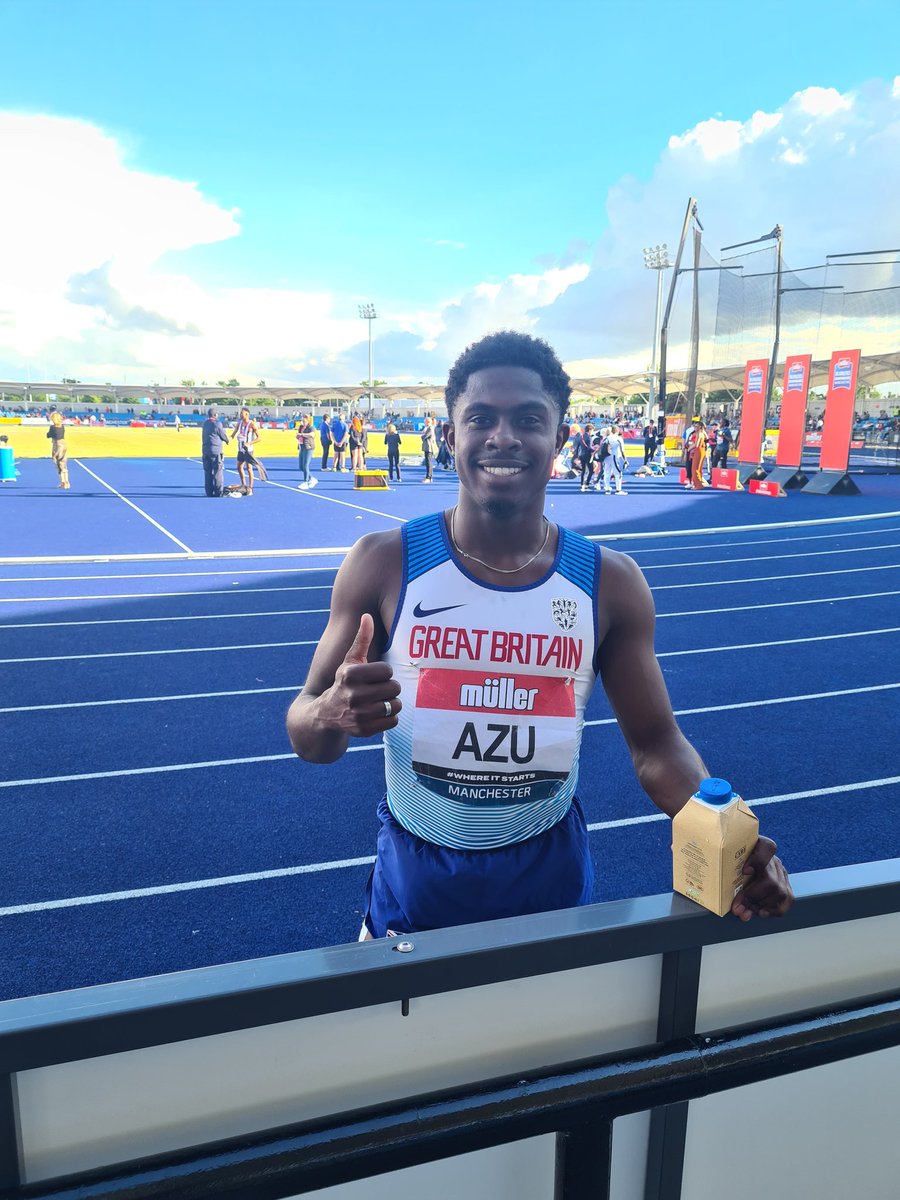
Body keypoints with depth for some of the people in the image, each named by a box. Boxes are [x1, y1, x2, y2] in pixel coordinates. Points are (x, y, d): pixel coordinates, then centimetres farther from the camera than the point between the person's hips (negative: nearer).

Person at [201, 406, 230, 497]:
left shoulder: (204, 424, 10)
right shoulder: (217, 423, -10)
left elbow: (204, 437, 14)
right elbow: (223, 436, -3)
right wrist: (228, 440, 18)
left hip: (206, 451, 6)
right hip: (216, 451, -6)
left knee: (208, 472, 8)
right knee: (218, 472, -2)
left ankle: (209, 492, 10)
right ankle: (219, 492, -2)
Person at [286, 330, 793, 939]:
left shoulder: (612, 582, -10)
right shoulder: (383, 564, -14)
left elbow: (657, 745, -2)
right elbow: (305, 736, -9)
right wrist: (333, 714, -32)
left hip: (553, 877, 1)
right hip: (414, 882, -1)